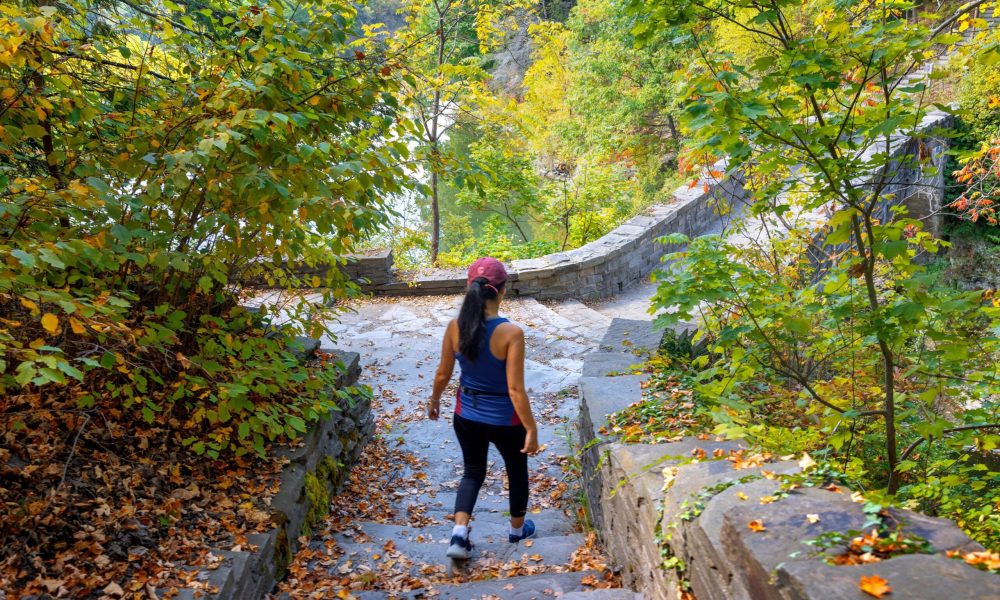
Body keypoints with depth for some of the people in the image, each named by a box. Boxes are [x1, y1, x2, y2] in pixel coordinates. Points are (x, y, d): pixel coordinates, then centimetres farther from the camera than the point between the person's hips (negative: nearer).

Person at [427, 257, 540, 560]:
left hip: (466, 415, 4)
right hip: (504, 419, -3)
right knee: (517, 471, 24)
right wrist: (531, 429, -13)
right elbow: (515, 389, -23)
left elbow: (443, 374, -1)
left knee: (473, 471, 24)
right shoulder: (511, 332, -26)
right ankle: (517, 528, 44)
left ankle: (459, 534, 10)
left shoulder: (455, 326, -13)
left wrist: (434, 399, 18)